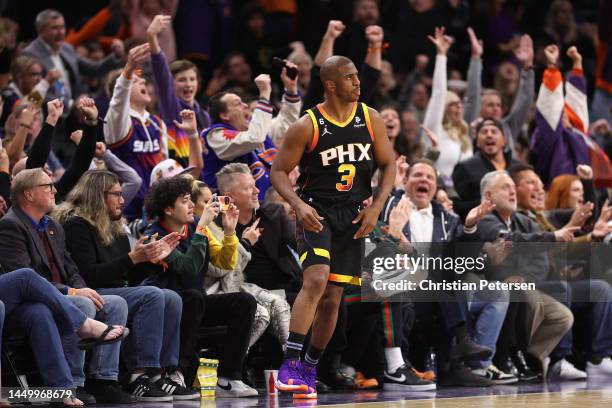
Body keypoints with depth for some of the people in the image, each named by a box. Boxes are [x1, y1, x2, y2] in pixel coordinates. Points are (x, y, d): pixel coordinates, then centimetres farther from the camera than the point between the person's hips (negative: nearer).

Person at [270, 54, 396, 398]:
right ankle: (290, 363, -25)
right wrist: (299, 205, -22)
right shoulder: (307, 126, -9)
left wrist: (376, 207, -7)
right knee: (316, 279, -26)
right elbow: (279, 171, -5)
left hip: (353, 217, 4)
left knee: (332, 299, 5)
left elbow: (389, 166, 7)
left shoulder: (371, 119, 2)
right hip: (317, 213, -4)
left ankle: (309, 370, 19)